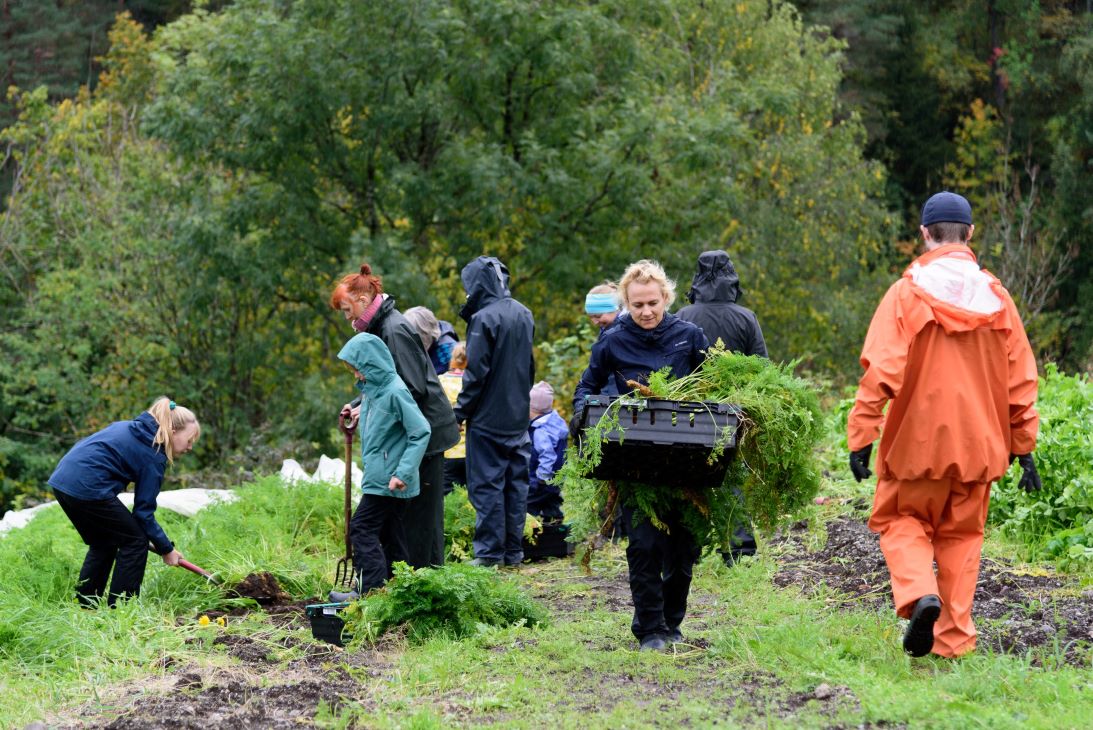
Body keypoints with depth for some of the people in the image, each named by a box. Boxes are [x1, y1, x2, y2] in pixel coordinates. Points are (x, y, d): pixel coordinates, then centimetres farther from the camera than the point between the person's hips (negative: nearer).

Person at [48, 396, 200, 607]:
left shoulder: (129, 427, 20)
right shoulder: (154, 456, -4)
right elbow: (144, 512, -3)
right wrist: (166, 549, 7)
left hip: (62, 479, 9)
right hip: (88, 487, -9)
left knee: (103, 544, 23)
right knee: (135, 541, 5)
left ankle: (84, 606, 23)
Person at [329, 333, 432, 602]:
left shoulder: (395, 391, -18)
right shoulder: (370, 388, 11)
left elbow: (421, 431, -20)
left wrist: (403, 472, -24)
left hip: (388, 480, -10)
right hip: (378, 476, 10)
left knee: (362, 528, -10)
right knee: (389, 533, 12)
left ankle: (370, 589, -10)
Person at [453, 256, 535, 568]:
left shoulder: (484, 319, -15)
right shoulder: (524, 314, 8)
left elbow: (476, 373, -16)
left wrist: (460, 412, -10)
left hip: (488, 417, -7)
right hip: (518, 416, 7)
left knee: (487, 483, -2)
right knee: (516, 481, 10)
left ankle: (490, 551, -1)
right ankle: (514, 550, 13)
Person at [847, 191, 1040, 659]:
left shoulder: (906, 292, -8)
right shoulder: (995, 296, 3)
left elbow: (880, 371, -13)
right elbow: (1021, 378, 5)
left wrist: (861, 436, -11)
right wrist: (1023, 445, 11)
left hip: (917, 441, -3)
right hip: (978, 443, 3)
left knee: (903, 521, 12)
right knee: (962, 534, 14)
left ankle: (919, 594, -15)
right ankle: (955, 638, 11)